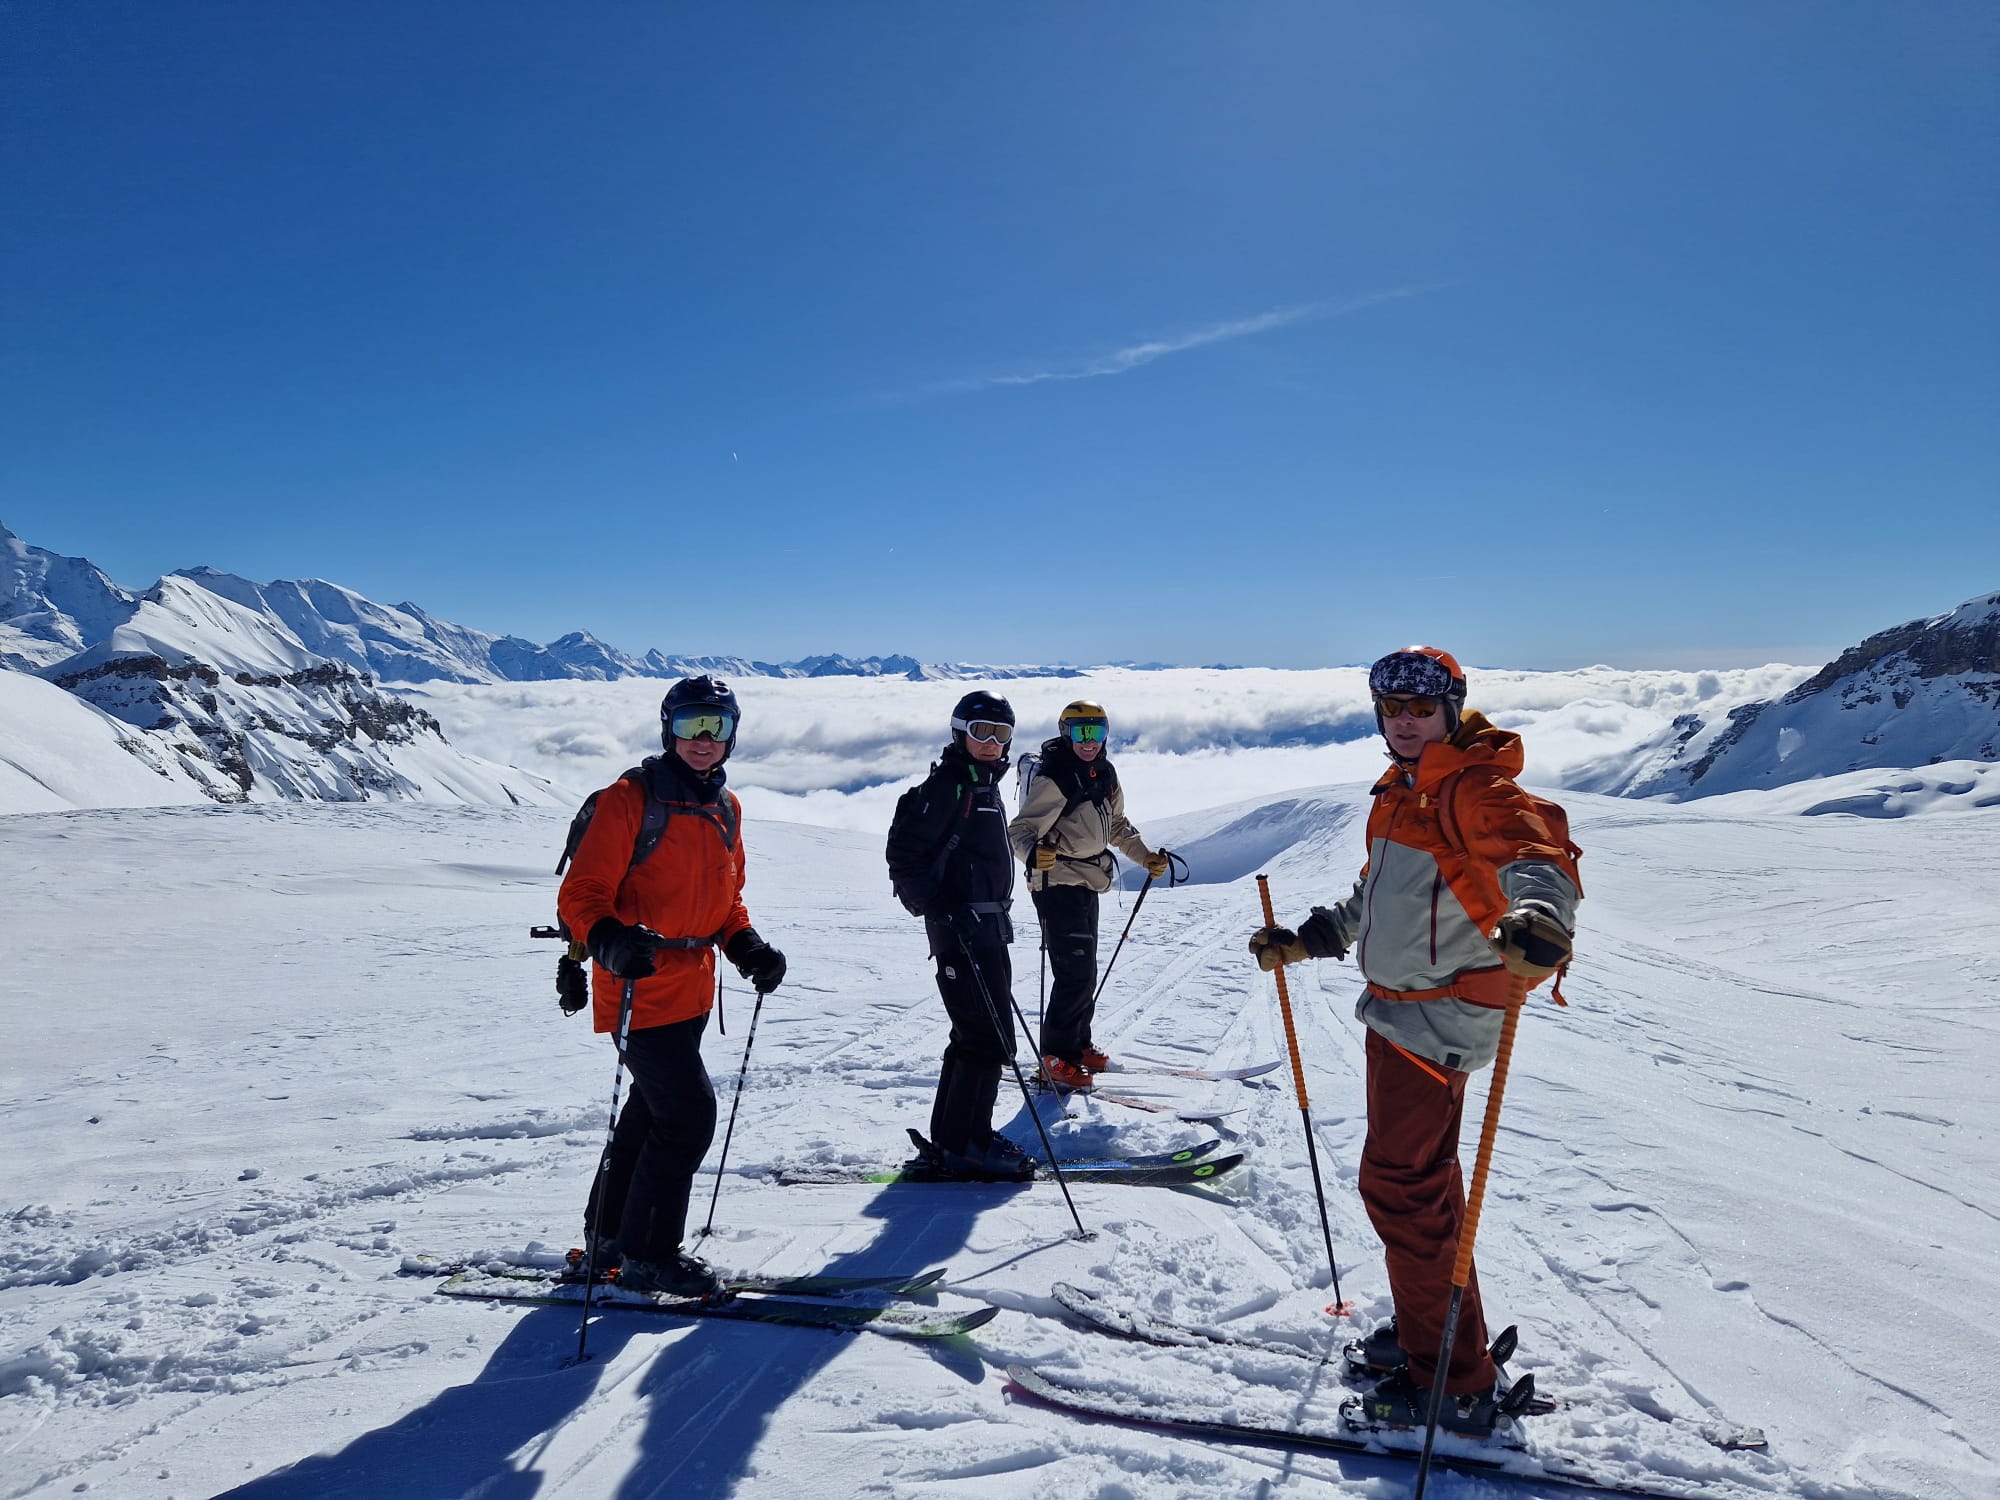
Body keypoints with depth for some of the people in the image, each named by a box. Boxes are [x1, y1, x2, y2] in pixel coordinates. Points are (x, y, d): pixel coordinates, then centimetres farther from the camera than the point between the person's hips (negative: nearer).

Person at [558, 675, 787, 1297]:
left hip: (692, 991, 8)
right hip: (639, 989, -8)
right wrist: (612, 942, -36)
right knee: (688, 1114, -8)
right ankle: (648, 1256, 10)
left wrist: (748, 948, 2)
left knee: (654, 1110, 19)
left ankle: (611, 1238, 37)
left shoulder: (725, 807, 9)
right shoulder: (632, 798, -13)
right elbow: (581, 893, -17)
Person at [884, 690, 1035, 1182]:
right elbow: (905, 852, -17)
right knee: (989, 1038, -9)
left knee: (975, 1034, 15)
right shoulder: (946, 785, -11)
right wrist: (936, 910, -23)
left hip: (988, 928, 10)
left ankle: (951, 1136, 25)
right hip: (961, 929, -10)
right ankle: (965, 1146, 0)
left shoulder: (986, 786, 17)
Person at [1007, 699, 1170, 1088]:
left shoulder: (1105, 774, 8)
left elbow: (1117, 826, 22)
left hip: (1088, 884, 8)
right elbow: (1020, 829, -22)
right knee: (1075, 973, -10)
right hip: (1058, 884, -8)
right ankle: (1057, 1058, 2)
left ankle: (1079, 1045, 29)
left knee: (1086, 971, 15)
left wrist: (1145, 856, 16)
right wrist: (1033, 852, -42)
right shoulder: (1053, 778, -17)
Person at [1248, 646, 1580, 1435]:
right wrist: (1308, 939, 25)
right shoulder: (1401, 791, 14)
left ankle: (1460, 1385, 7)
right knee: (1418, 1178, 19)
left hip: (1440, 1013, -9)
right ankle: (1428, 1332, 35)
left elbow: (1538, 853, -32)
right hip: (1396, 1007, 9)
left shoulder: (1475, 787, -14)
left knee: (1400, 1185, -6)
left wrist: (1538, 919, -52)